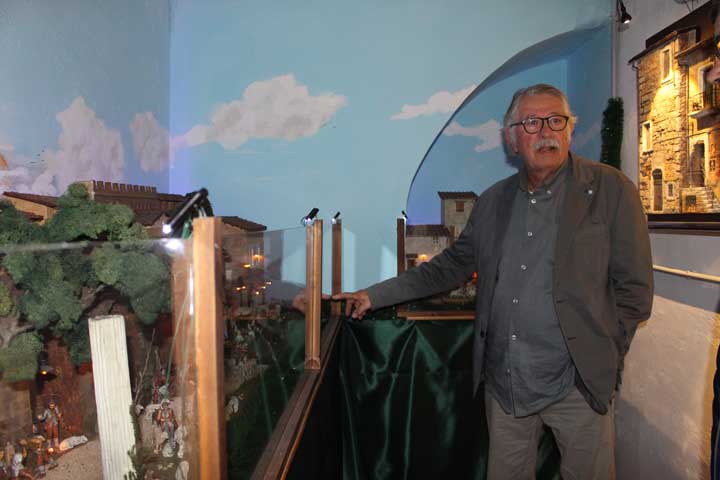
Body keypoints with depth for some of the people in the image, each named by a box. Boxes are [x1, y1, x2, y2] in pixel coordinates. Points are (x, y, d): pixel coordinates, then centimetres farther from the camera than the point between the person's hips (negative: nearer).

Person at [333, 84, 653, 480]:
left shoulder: (610, 190, -5)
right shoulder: (493, 201, 7)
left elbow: (635, 290, -3)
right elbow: (452, 265, 11)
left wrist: (599, 357, -6)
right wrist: (376, 295, 7)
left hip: (576, 386, -3)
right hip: (503, 384, 4)